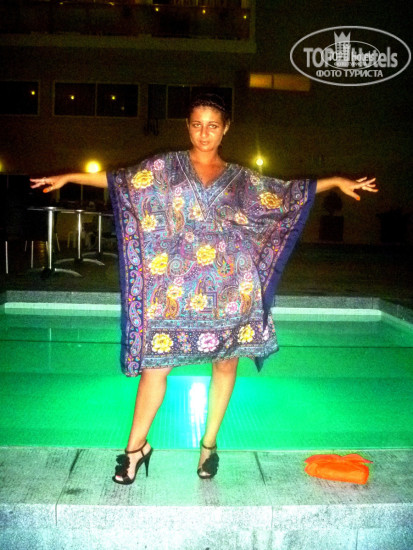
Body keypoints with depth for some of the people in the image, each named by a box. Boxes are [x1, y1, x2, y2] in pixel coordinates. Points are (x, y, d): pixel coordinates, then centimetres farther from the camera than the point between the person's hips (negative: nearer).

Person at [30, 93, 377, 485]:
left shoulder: (240, 178, 14)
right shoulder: (167, 166, 11)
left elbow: (287, 193, 20)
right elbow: (120, 180, 8)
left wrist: (336, 182, 17)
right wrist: (69, 177, 1)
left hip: (230, 284, 2)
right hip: (177, 282, -2)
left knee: (226, 363, 7)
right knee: (156, 363, -5)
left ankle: (209, 443, 26)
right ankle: (136, 446, 12)